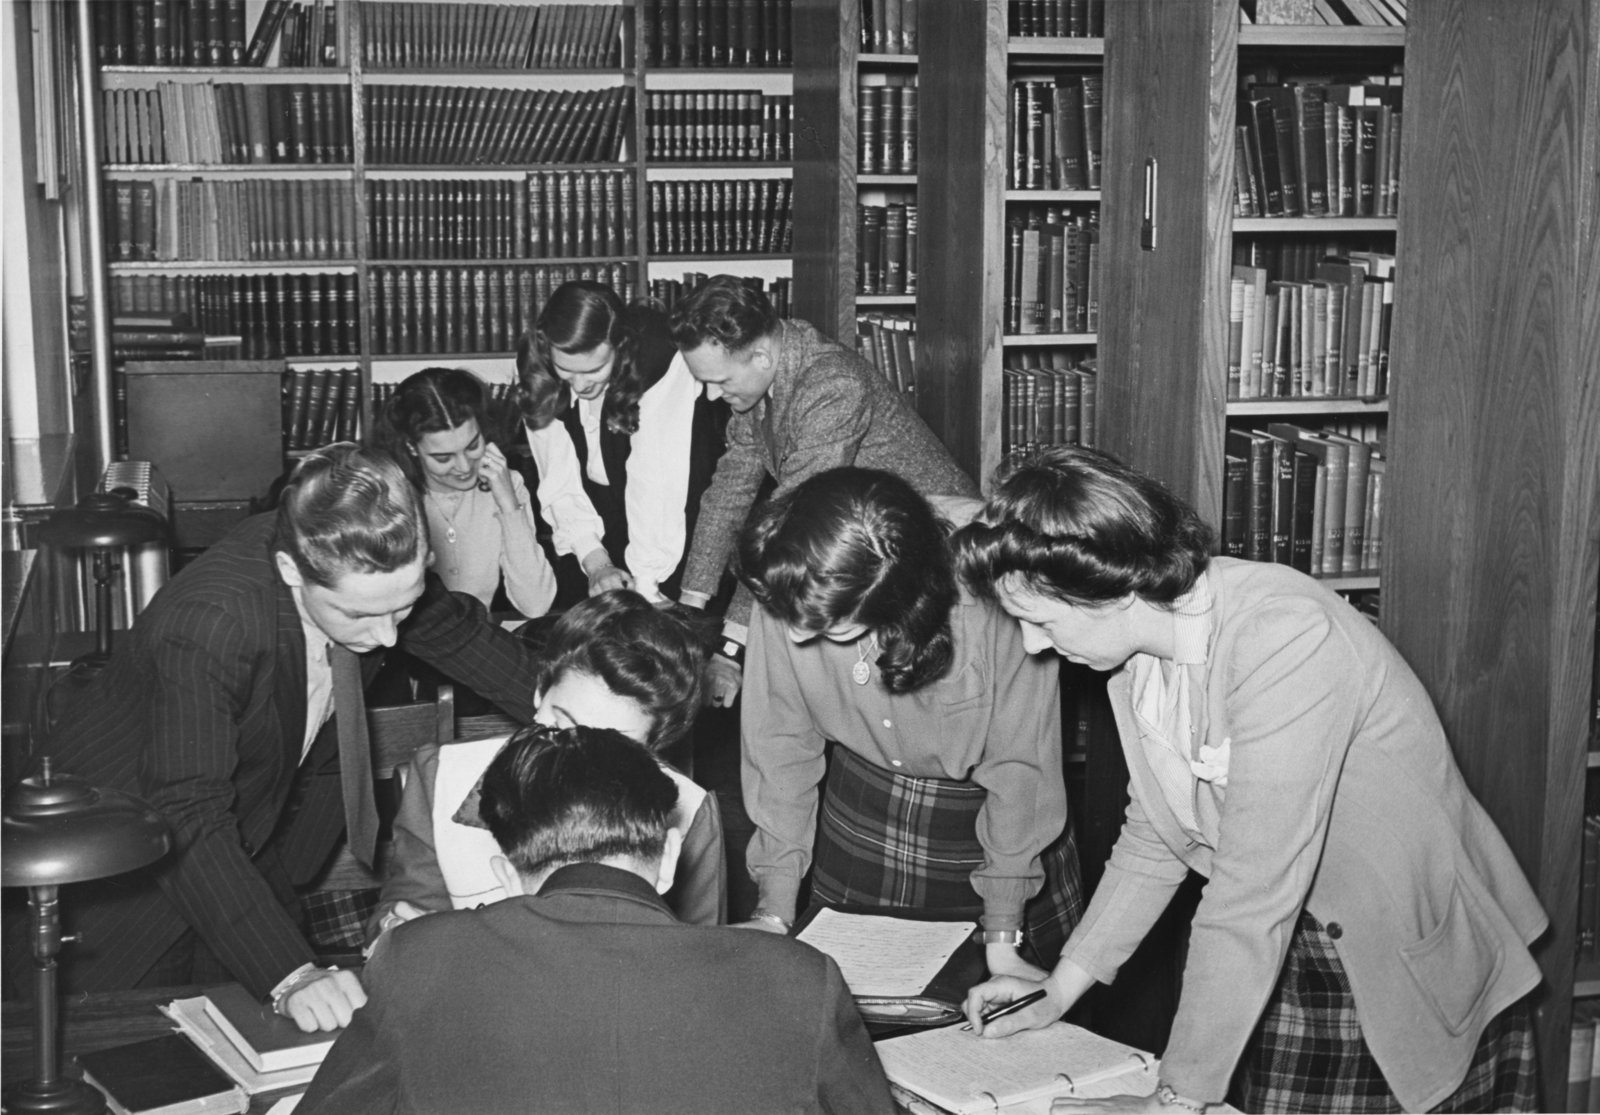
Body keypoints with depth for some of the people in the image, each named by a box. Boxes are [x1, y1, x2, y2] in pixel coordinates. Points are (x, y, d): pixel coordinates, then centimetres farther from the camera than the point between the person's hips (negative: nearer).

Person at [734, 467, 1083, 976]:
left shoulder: (993, 599, -35)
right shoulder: (784, 596, -25)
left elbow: (1020, 766, -24)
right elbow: (782, 743, -12)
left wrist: (1001, 939, -21)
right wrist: (774, 910, -12)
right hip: (861, 813, 3)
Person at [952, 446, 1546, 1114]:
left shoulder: (1284, 640, -30)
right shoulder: (1140, 649, -6)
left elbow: (1253, 894, -30)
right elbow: (1152, 839, 7)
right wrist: (1061, 987, 2)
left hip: (1417, 967, -6)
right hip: (1281, 963, 6)